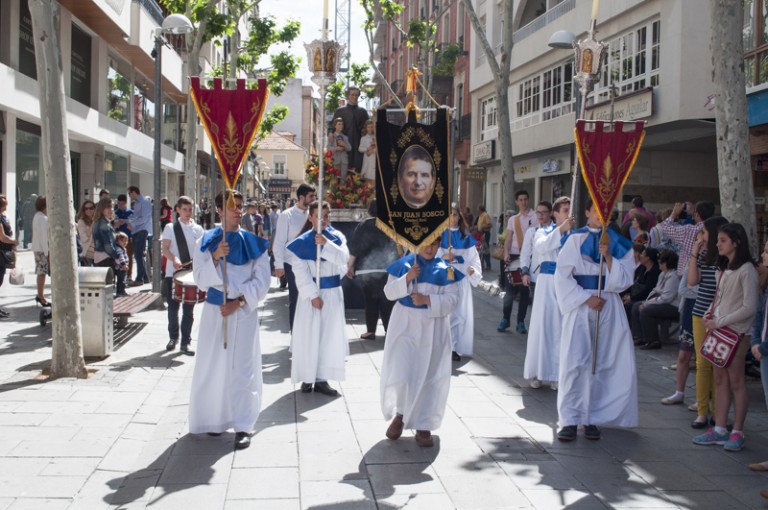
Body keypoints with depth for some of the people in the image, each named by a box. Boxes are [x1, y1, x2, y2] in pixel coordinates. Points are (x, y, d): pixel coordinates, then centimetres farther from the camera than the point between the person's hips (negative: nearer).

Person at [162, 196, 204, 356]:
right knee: (173, 307, 9)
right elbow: (165, 249, -6)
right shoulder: (170, 228, 2)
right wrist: (174, 259, -26)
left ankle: (186, 342, 8)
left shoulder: (197, 229, 7)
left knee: (188, 310, 2)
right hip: (172, 273, -1)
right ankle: (173, 337, 28)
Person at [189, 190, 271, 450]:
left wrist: (239, 301, -12)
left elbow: (262, 281, -1)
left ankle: (243, 426, 1)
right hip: (214, 310, 1)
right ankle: (215, 419, 22)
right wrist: (215, 258, -19)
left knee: (243, 366, -3)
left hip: (244, 311, -1)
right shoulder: (206, 242, 3)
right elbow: (200, 280, -3)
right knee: (213, 364, 5)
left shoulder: (253, 243, 2)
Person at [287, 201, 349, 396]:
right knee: (308, 335, 1)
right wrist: (313, 295, -15)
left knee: (330, 335, 5)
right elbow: (301, 272, -10)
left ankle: (321, 379, 13)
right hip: (310, 293, -2)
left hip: (332, 293, 3)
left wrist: (326, 244, -25)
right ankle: (307, 378, 12)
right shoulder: (302, 242, -6)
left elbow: (343, 258, -14)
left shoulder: (336, 237, 2)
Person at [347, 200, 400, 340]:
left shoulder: (364, 225, -4)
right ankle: (389, 330, 3)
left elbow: (355, 247, -6)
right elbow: (395, 247, 10)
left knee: (370, 300, 6)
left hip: (367, 269, -2)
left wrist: (350, 265, 2)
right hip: (387, 269, 2)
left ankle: (371, 331, 6)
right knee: (387, 300, 6)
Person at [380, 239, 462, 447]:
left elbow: (452, 299, -6)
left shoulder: (444, 270, -1)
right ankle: (399, 414, 22)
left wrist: (428, 300, -19)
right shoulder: (403, 264, 1)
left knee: (429, 376, 4)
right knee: (399, 373, -5)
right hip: (405, 325, 0)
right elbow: (389, 293, -1)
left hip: (433, 329, 0)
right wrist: (406, 279, -17)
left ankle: (424, 426, 16)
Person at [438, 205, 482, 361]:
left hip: (461, 279, 3)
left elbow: (473, 258, 7)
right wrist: (443, 257, -20)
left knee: (462, 313, 2)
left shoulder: (466, 237, 10)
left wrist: (473, 270, -11)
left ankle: (457, 347, 10)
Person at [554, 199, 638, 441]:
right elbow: (562, 276, -4)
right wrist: (586, 298, -11)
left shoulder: (618, 242, 7)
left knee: (601, 362, 3)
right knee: (575, 362, -5)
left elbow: (624, 280, 2)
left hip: (609, 307, 2)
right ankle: (569, 419, -1)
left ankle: (591, 417, 11)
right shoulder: (576, 239, 0)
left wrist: (608, 257, -12)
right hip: (579, 306, -2)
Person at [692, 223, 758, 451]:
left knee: (735, 381, -2)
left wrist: (720, 322, -16)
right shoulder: (723, 268, 14)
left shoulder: (746, 270, -12)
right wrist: (709, 314, 2)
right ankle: (719, 430, 13)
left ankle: (737, 433, 6)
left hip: (737, 332, -8)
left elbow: (749, 308, -17)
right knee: (720, 379, 8)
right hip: (719, 330, 8)